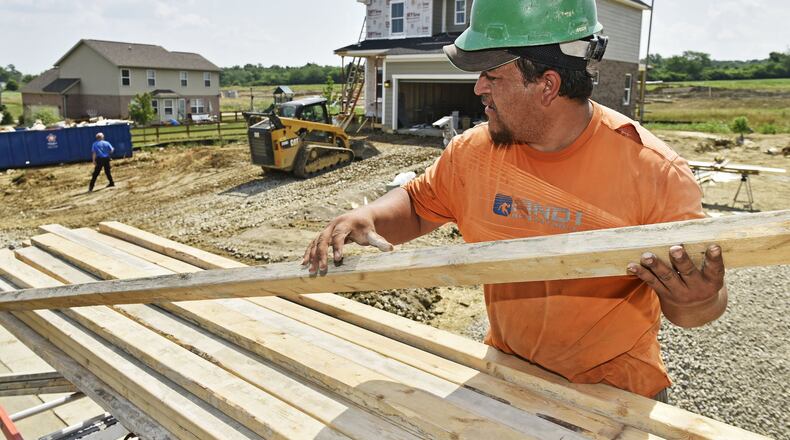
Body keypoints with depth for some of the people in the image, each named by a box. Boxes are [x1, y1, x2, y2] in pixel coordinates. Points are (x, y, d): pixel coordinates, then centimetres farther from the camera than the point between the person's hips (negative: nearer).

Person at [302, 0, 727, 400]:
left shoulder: (653, 170, -22)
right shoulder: (473, 152, -11)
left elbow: (694, 299, -16)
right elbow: (417, 204, 4)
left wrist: (696, 303, -40)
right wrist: (367, 216, -17)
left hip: (615, 389, -2)